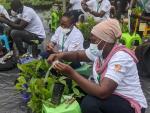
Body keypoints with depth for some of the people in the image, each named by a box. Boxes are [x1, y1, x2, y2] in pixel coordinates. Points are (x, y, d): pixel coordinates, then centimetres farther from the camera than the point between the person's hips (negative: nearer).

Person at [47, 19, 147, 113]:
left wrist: (71, 73, -34)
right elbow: (78, 55, 14)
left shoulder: (120, 58, -27)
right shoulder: (99, 50, -4)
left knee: (89, 103, -30)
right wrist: (61, 55, -8)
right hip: (110, 95, 8)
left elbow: (102, 92, -36)